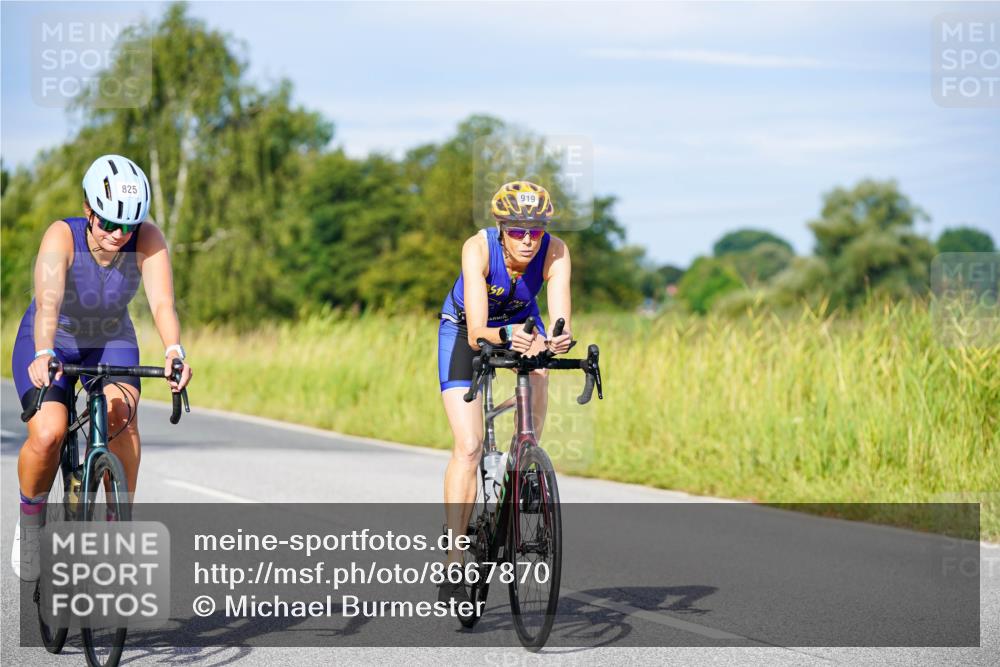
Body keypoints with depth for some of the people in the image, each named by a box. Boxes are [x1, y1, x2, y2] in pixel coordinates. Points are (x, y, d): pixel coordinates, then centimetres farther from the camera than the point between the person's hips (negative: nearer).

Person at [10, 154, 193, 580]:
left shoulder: (147, 240, -24)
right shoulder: (62, 236, -30)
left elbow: (162, 301, -36)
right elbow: (48, 300, -44)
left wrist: (174, 351, -55)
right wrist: (44, 355, -62)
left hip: (111, 342, 2)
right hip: (52, 342, -2)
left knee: (121, 413, -29)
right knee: (47, 434, -26)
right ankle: (31, 515, 4)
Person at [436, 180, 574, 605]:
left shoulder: (555, 252, -29)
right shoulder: (478, 249, -35)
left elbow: (560, 321, -40)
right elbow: (476, 334, -42)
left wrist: (558, 339, -61)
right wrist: (503, 336, -62)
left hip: (520, 321, 4)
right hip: (464, 330, -4)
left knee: (537, 374, -26)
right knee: (469, 447, -15)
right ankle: (453, 565, -11)